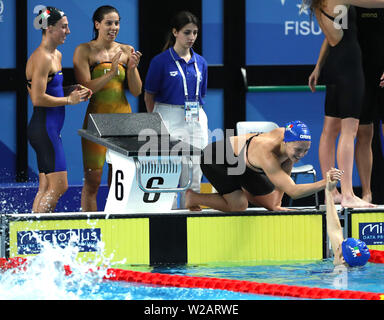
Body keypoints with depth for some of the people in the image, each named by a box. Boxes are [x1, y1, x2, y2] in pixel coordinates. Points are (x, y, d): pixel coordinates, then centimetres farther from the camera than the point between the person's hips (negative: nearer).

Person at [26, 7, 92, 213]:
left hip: (50, 129, 10)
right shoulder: (42, 58, -15)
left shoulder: (56, 56, 16)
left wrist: (72, 91, 10)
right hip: (44, 128, -10)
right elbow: (38, 98, -21)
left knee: (45, 188, 9)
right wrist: (68, 99, -13)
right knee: (59, 186, -11)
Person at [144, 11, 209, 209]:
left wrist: (197, 114, 13)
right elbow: (149, 96, 1)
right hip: (170, 120, -5)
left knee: (193, 178, 5)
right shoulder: (161, 61, -4)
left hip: (197, 121, 5)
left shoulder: (200, 63, 11)